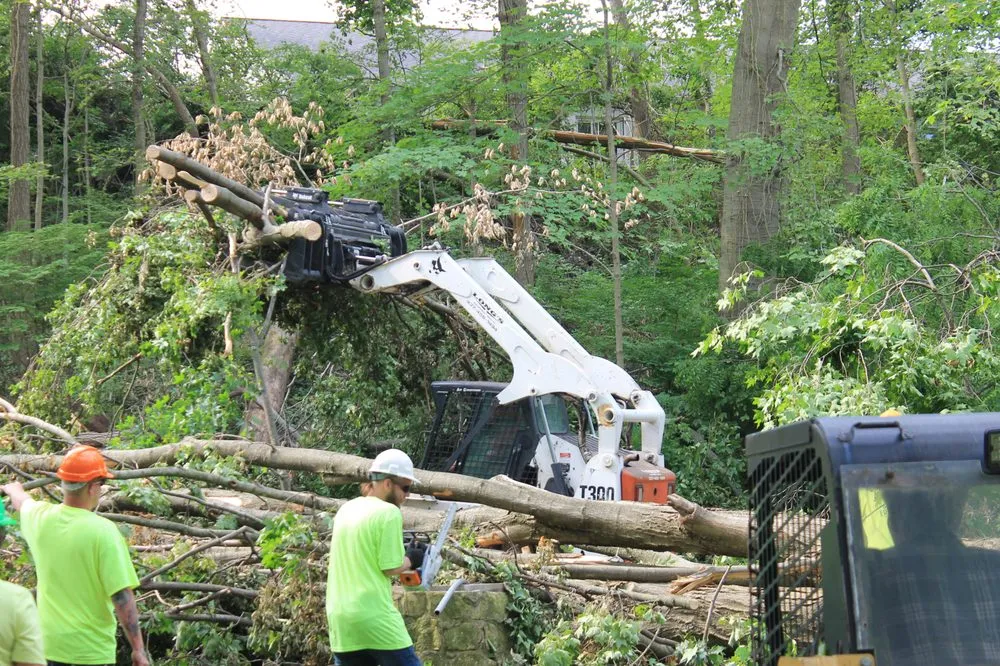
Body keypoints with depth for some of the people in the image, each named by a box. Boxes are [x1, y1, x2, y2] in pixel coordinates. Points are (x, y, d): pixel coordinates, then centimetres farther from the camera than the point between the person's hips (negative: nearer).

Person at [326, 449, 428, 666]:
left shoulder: (346, 510, 12)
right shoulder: (388, 512, -10)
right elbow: (391, 567, -11)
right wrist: (411, 559, 8)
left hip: (340, 617, 7)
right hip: (375, 619, -7)